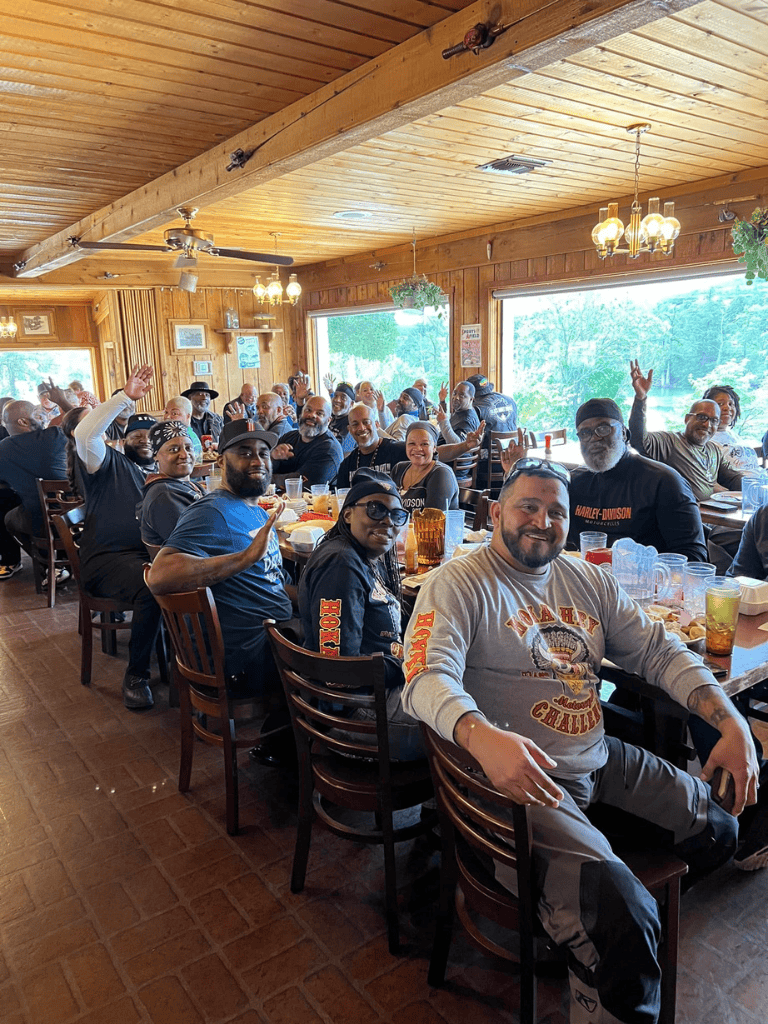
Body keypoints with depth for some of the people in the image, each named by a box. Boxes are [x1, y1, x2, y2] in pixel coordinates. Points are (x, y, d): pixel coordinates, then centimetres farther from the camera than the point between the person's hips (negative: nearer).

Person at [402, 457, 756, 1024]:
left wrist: (733, 723, -6)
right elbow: (428, 677, -24)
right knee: (622, 916, -24)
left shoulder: (589, 581, 10)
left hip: (600, 760, 8)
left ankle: (635, 912, 33)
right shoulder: (459, 584, -11)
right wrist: (484, 737, -44)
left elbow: (659, 650, 8)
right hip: (524, 774, -8)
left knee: (716, 830, 13)